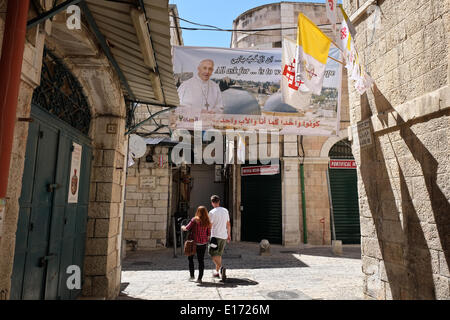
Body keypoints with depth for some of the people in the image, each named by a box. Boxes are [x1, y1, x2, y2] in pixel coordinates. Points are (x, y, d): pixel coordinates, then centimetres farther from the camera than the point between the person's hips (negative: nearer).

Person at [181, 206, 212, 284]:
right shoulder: (207, 222, 0)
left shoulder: (195, 220, -12)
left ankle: (192, 275, 18)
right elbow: (209, 234, 4)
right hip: (203, 243, 3)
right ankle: (200, 278, 10)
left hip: (195, 242, -3)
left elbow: (187, 228, -11)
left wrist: (183, 227, 11)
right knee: (201, 260, 9)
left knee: (190, 258, 17)